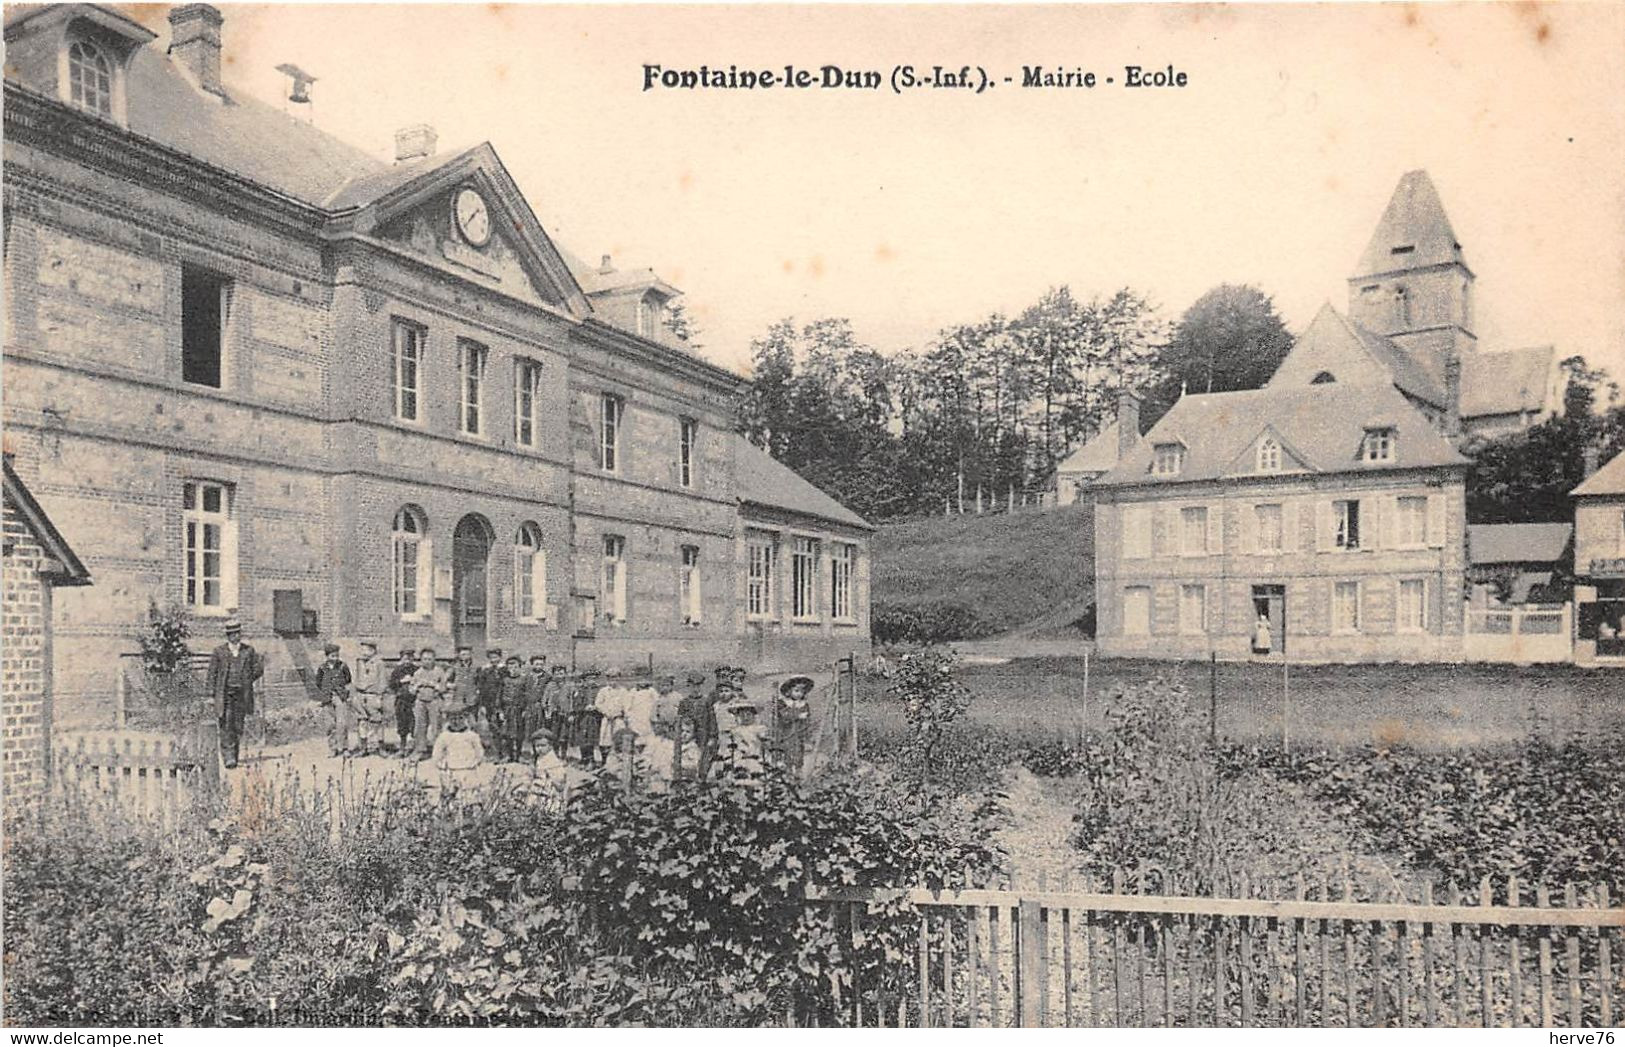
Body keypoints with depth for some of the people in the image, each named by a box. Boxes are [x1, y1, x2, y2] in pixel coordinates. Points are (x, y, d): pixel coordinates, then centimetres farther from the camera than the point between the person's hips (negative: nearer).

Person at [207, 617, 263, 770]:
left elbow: (258, 668, 11)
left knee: (238, 726, 5)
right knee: (226, 724, -10)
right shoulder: (219, 651, 2)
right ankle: (228, 756, -9)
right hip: (224, 693, -2)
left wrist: (247, 681, 6)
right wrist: (213, 692, -1)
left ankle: (233, 755, 16)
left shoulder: (249, 650, 5)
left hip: (242, 693, 2)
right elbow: (212, 672, 4)